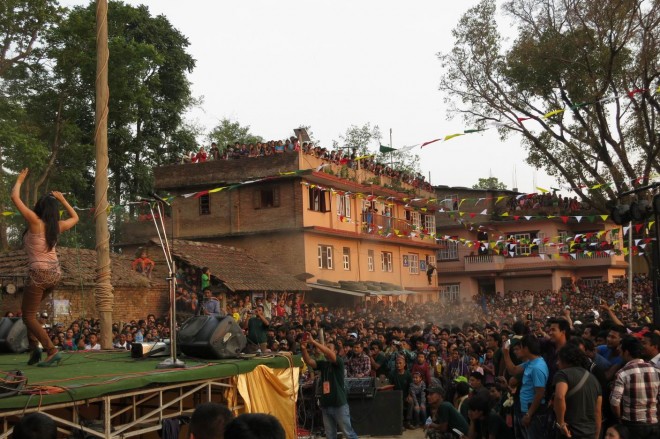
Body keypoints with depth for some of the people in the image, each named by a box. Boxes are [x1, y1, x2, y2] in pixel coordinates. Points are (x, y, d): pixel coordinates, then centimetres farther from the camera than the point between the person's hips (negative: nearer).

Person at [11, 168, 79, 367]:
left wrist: (20, 179, 7)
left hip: (39, 273, -7)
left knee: (28, 316, 2)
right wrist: (62, 199, 27)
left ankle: (52, 351, -10)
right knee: (28, 310, 23)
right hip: (54, 273, 7)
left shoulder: (35, 222, -10)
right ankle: (35, 347, 14)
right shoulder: (57, 226, 6)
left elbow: (15, 197, -8)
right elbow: (75, 218, 28)